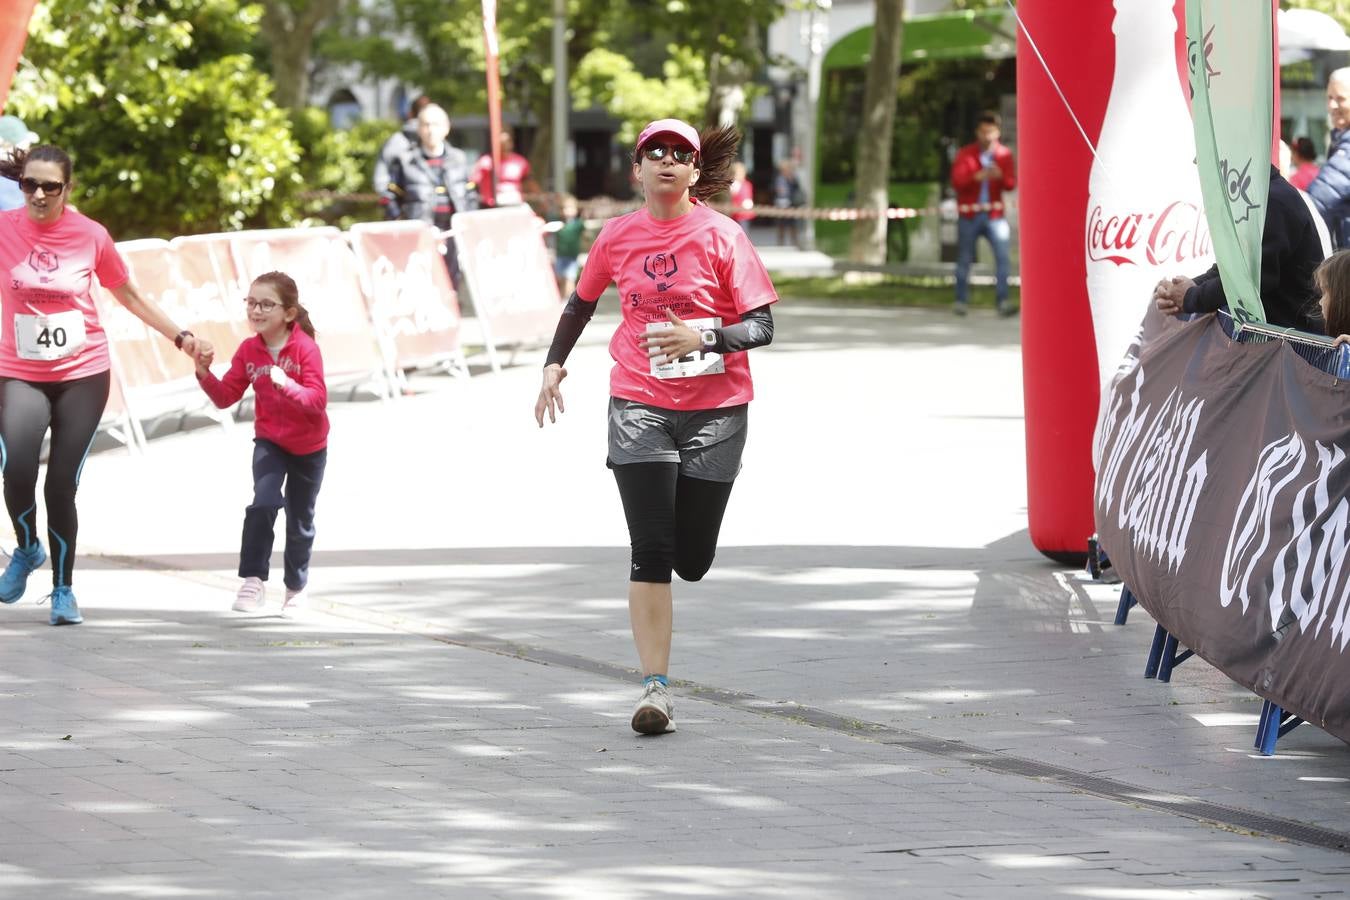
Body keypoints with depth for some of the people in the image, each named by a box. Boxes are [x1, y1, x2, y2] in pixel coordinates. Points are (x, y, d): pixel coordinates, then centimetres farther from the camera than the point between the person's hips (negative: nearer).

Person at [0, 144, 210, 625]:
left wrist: (180, 337, 9)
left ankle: (63, 588, 15)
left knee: (61, 484, -4)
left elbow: (130, 296, 10)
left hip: (83, 375, 0)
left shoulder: (91, 236, -4)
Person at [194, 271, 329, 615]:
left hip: (308, 447, -2)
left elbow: (317, 400, -29)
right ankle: (253, 581, -16)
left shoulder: (306, 349, -21)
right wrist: (205, 374, -23)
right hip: (269, 441, 2)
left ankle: (296, 586, 32)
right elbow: (225, 396, -6)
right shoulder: (249, 351, -8)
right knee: (263, 503, -22)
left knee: (300, 520, 12)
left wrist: (289, 386, -46)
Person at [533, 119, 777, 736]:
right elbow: (582, 301, 22)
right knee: (650, 552, -11)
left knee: (692, 561, 4)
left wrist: (704, 338, -24)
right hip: (639, 403, 1)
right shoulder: (618, 236, 3)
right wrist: (554, 363, 15)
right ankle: (655, 688, -10)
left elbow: (761, 326, -7)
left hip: (715, 409, -1)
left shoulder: (720, 236, -5)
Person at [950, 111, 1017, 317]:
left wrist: (1000, 176, -23)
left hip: (994, 214, 0)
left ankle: (1003, 302, -15)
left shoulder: (1004, 155, 7)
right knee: (964, 259, 4)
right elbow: (957, 180, -9)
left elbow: (1011, 184, -1)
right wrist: (978, 176, -26)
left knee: (1002, 256, -13)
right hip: (969, 215, 0)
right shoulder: (965, 154, 3)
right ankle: (961, 301, 14)